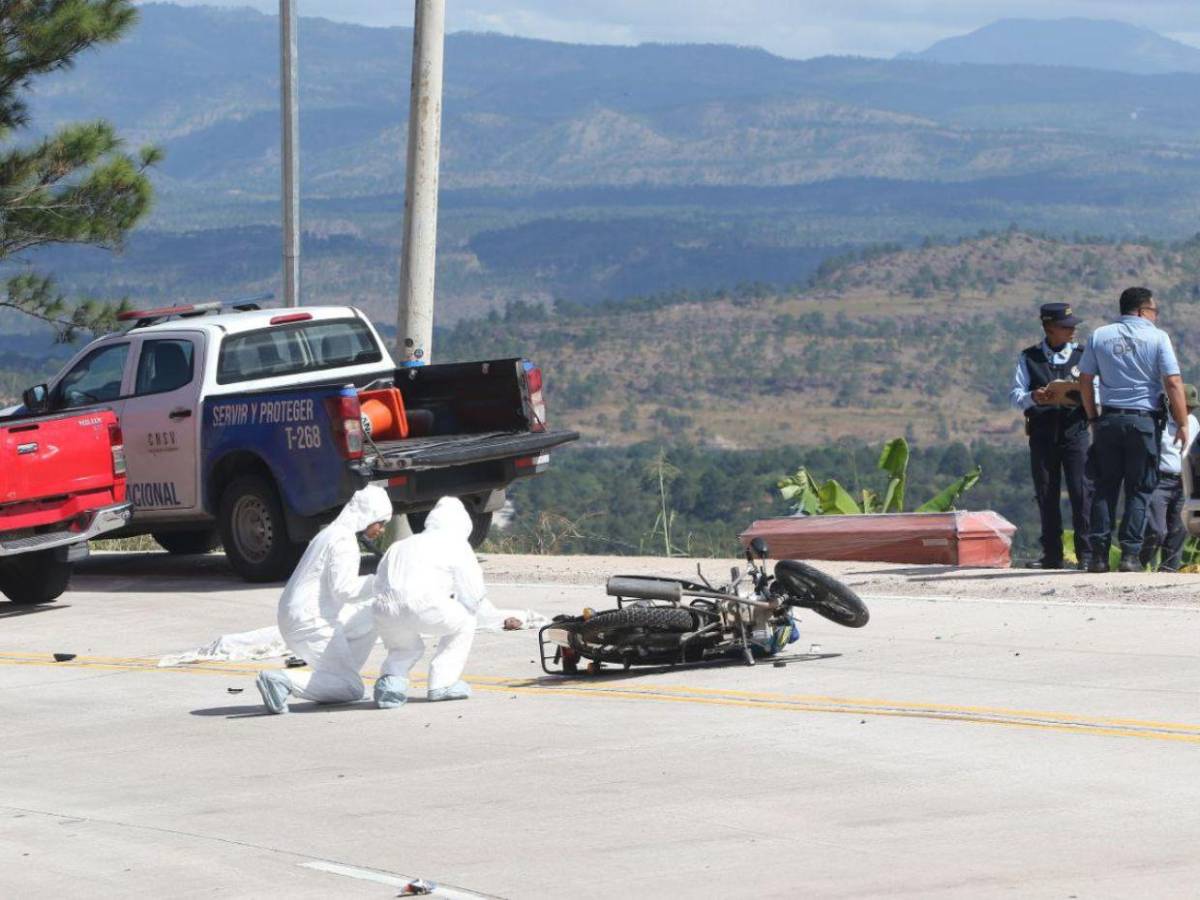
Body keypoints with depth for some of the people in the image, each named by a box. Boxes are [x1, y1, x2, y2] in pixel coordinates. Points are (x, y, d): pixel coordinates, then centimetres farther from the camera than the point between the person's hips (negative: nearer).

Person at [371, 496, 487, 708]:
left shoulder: (400, 546, 34)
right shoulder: (457, 545, 18)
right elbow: (473, 595, 15)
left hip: (385, 614, 5)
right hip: (422, 606, -5)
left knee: (408, 647, 34)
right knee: (465, 621, 24)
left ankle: (391, 678, 2)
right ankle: (442, 683, 18)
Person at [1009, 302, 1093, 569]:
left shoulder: (1081, 356, 10)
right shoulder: (1029, 358, 10)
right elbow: (1015, 395, 3)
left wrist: (1079, 395, -18)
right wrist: (1033, 398, -18)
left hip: (1075, 430, -1)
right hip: (1042, 434, 1)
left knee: (1081, 492, -10)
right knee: (1046, 495, 3)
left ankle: (1086, 554, -8)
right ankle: (1052, 555, 9)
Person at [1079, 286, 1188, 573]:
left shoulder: (1099, 336, 7)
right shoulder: (1157, 337, -3)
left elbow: (1084, 381, 8)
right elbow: (1173, 382, -9)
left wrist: (1093, 418, 17)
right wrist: (1182, 423, -5)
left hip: (1108, 420, 3)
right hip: (1144, 420, -3)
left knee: (1104, 488, 7)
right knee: (1138, 490, 3)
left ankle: (1099, 554, 2)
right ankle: (1130, 554, -4)